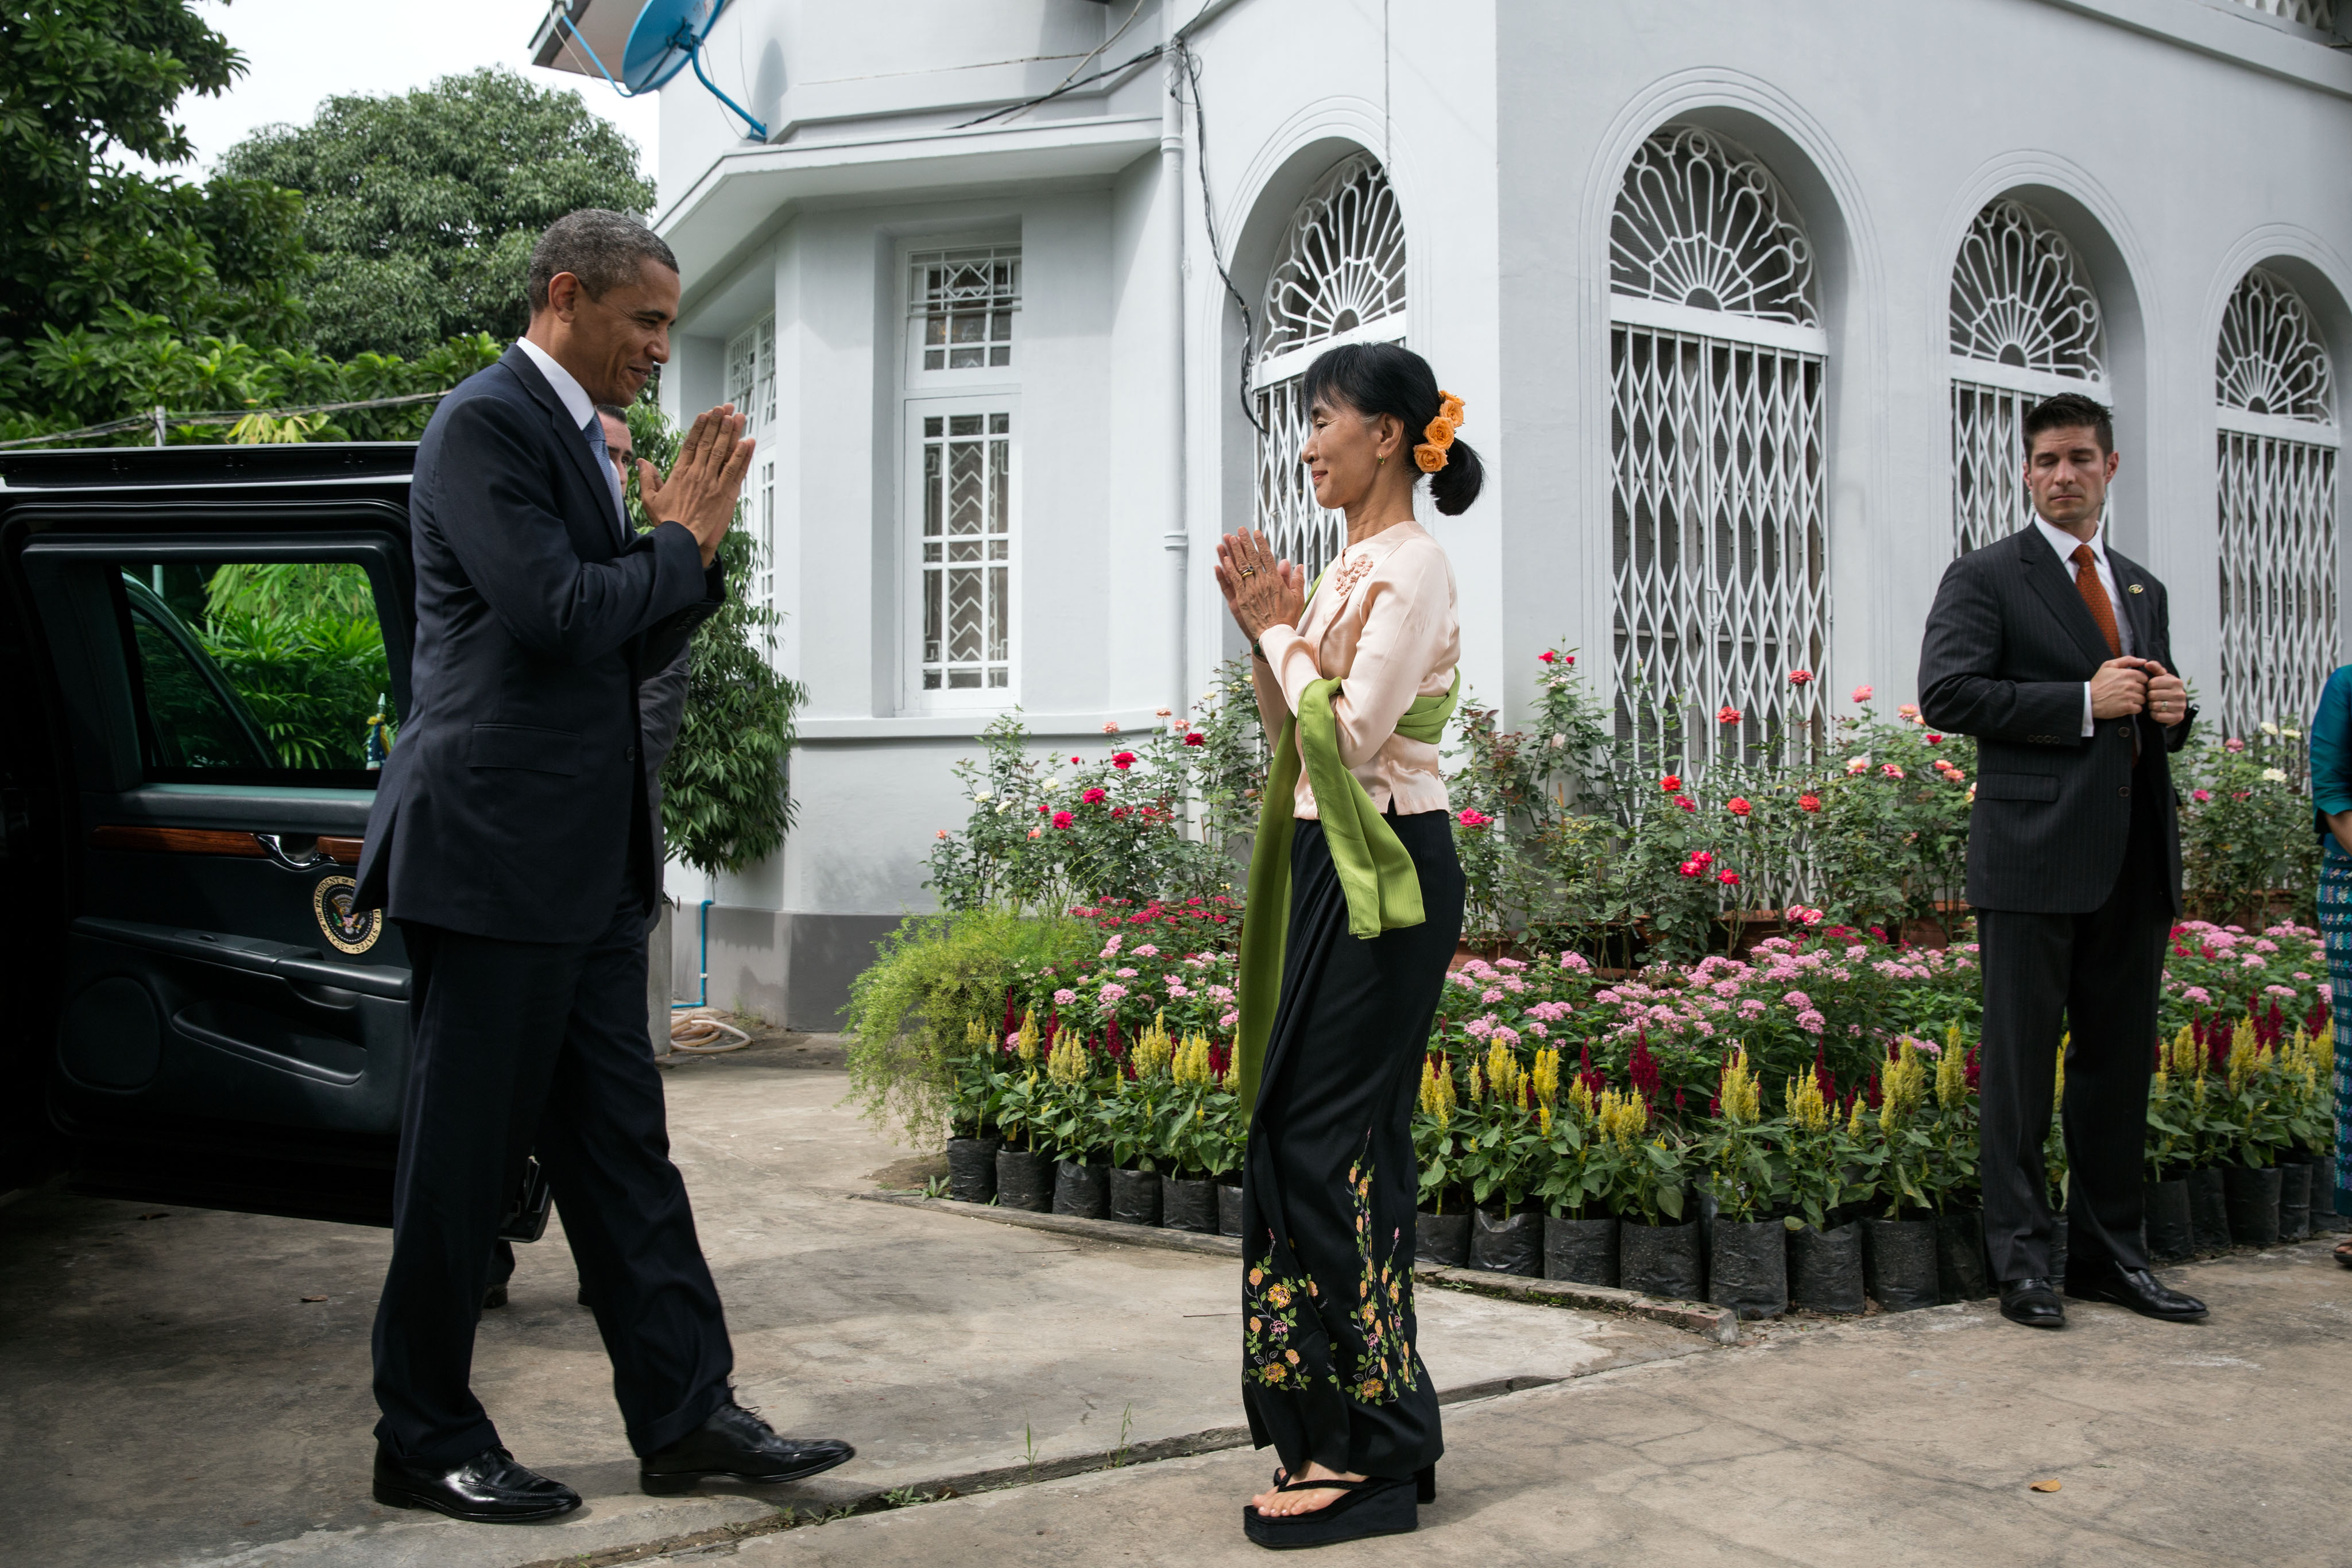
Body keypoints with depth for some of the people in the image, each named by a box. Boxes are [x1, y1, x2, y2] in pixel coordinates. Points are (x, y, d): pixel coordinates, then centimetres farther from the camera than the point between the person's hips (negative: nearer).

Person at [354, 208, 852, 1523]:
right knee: (465, 1152, 2)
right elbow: (557, 614, -22)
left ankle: (688, 1413, 17)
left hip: (590, 862, 9)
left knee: (622, 1143, 10)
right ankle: (425, 1442, 16)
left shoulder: (582, 439, 18)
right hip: (496, 848, -9)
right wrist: (680, 541, -7)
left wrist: (694, 540, 5)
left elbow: (634, 650, 19)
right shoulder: (488, 423, -10)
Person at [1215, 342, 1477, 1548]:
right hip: (1335, 869, 10)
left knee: (1325, 1140, -7)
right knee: (1343, 1138, 11)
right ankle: (1376, 1433, 22)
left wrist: (1280, 628, -7)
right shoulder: (1352, 567, 17)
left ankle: (1363, 1450, 3)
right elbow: (1294, 737, 16)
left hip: (1385, 872, -10)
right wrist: (1263, 625, 6)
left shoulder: (1410, 565, -11)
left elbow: (1350, 734, -19)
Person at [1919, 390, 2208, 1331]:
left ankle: (2109, 1253, 21)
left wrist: (2171, 710, 3)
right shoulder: (1986, 577, 0)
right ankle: (2021, 1258, 7)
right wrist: (2083, 702, -15)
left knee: (2120, 1058, 11)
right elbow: (1946, 694, -11)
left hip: (2134, 857, 6)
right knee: (2022, 1060, -1)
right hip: (2037, 858, -6)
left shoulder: (2142, 588, 20)